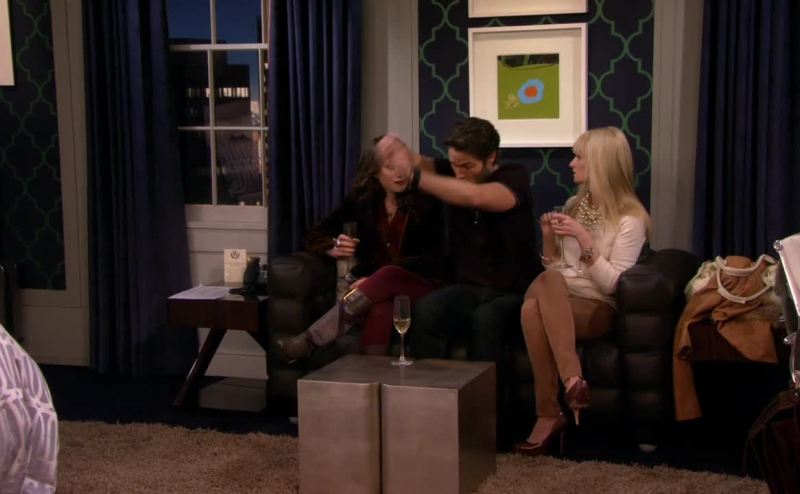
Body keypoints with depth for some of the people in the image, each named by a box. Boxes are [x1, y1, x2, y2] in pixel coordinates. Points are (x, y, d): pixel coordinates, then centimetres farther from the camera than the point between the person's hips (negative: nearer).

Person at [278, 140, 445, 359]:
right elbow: (314, 235, 13)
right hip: (372, 282, 2)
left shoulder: (425, 201, 1)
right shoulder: (361, 199, 9)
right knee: (380, 312, -39)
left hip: (418, 284, -1)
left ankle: (308, 341, -39)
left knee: (388, 276, -38)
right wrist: (334, 248, -13)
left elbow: (432, 257, -7)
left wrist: (376, 279, -19)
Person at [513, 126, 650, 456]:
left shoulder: (630, 218, -3)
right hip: (560, 300, 5)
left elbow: (611, 284, -11)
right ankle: (572, 380, -36)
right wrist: (549, 238, 1)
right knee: (547, 281, -34)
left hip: (598, 308, -5)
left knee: (535, 307, -35)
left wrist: (584, 240, -18)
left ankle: (549, 415, -34)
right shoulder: (574, 204, 16)